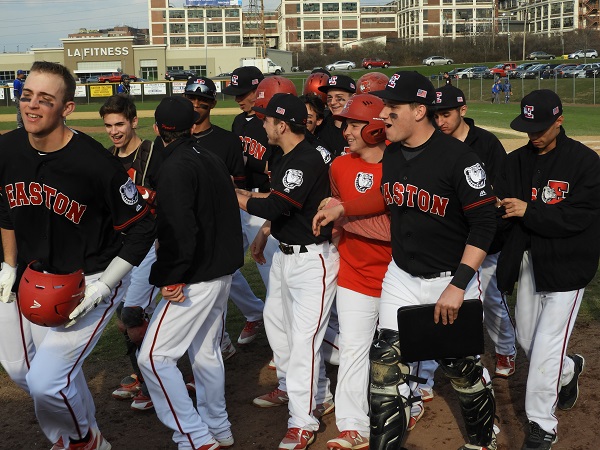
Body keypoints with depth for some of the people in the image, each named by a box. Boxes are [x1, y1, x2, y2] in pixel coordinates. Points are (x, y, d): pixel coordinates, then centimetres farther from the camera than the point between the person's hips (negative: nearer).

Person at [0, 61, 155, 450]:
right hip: (35, 278, 7)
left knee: (46, 381, -12)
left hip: (92, 281, -7)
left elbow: (142, 229, -17)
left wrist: (102, 288, -18)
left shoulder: (95, 164, -26)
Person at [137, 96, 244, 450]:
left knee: (154, 356, -3)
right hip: (223, 269, 9)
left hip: (196, 278, -9)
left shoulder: (175, 168, -17)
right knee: (206, 350, 20)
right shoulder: (212, 159, 9)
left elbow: (180, 230, -26)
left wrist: (169, 277, -20)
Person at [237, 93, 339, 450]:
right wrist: (263, 233, 18)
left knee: (303, 338, -8)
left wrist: (232, 196, -15)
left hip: (313, 260, -10)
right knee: (274, 321, 21)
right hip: (285, 255, 11)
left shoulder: (308, 160, -22)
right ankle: (292, 387, 41)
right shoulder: (288, 158, 9)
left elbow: (273, 206, -26)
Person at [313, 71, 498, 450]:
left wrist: (458, 285, -25)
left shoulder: (457, 157, -21)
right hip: (401, 276, 6)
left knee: (461, 366, 10)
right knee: (386, 364, 3)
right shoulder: (392, 154, 1)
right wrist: (341, 209, 10)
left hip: (450, 278, -5)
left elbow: (484, 223, -20)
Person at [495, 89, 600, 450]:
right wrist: (501, 209, -26)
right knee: (527, 340, 17)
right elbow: (501, 204, -3)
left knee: (545, 346, -6)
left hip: (566, 265, -6)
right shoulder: (516, 161, 5)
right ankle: (569, 370, 49)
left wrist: (528, 211, -26)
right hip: (528, 261, 6)